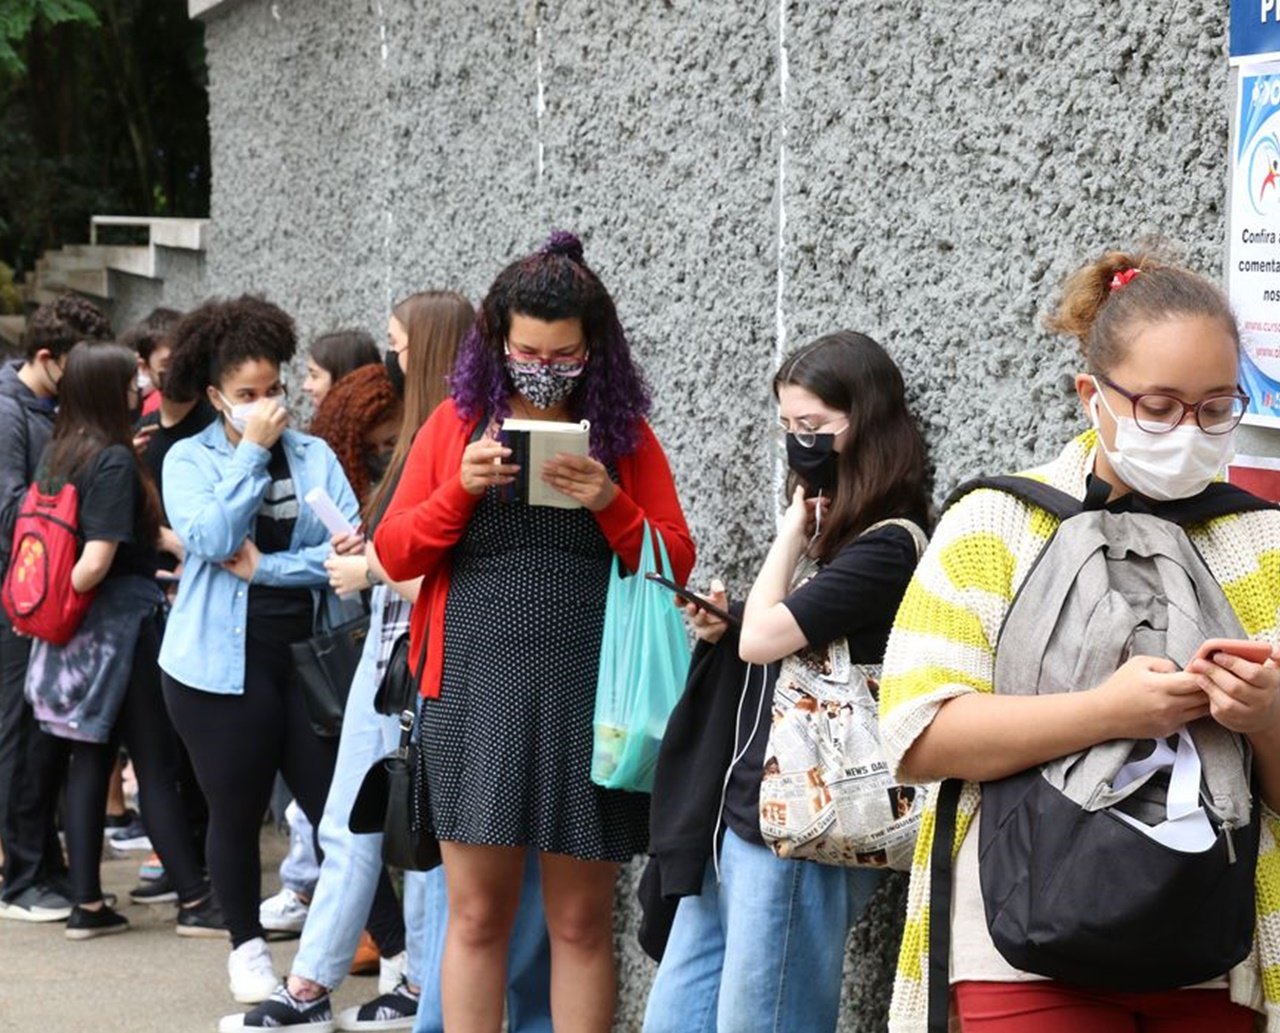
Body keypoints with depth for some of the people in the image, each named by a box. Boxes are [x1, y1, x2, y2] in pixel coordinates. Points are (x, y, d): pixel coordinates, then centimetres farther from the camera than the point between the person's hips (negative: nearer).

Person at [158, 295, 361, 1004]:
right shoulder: (190, 459, 2)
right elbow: (212, 537, -16)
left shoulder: (315, 456, 7)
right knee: (236, 812, 6)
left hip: (310, 654, 1)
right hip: (223, 662, -1)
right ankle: (248, 948, 22)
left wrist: (267, 568, -12)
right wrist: (253, 451, -11)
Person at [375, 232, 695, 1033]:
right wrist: (461, 488, -10)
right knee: (476, 912, 1)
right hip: (477, 692, 0)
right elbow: (395, 554, 6)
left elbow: (676, 563, 5)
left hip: (590, 695, 0)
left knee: (582, 919, 3)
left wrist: (610, 504, -12)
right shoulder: (457, 425, 8)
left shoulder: (625, 434, 7)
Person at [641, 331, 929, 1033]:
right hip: (738, 816, 9)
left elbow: (763, 639, -15)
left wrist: (794, 528, -3)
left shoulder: (886, 547, -12)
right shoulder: (829, 536, 17)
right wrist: (720, 626, 5)